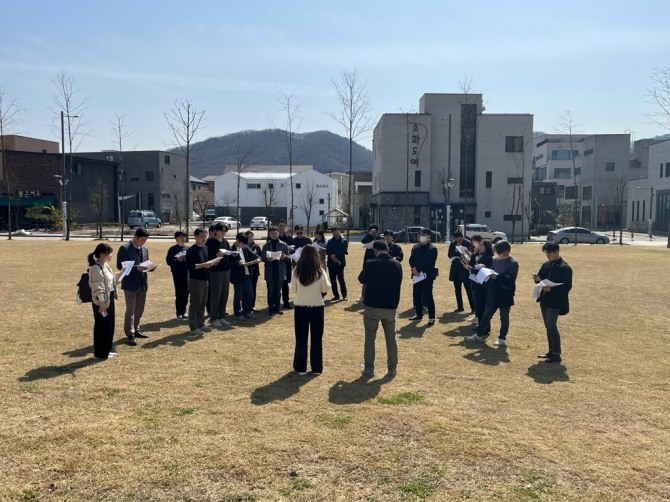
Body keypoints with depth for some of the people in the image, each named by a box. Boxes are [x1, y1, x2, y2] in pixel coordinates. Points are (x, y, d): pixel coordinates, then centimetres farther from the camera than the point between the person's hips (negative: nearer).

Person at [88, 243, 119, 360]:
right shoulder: (96, 268, -18)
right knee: (102, 326, 0)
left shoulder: (106, 265, 11)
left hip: (109, 299, 10)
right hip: (101, 301, -10)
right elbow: (98, 287, -23)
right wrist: (102, 302, -26)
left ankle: (107, 350, 27)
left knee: (109, 325, 16)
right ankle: (100, 353, 10)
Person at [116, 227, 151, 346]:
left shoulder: (145, 250, 13)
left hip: (142, 283, 7)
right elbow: (120, 265, -14)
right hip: (130, 284, -7)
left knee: (139, 309, 15)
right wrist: (136, 267, -24)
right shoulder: (124, 248, -9)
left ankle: (136, 329, 29)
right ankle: (130, 335, 0)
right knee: (130, 310, -4)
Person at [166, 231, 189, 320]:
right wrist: (178, 260, -20)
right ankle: (179, 313, 5)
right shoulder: (172, 249, -2)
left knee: (186, 293, 8)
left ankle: (184, 312, 21)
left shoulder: (188, 249, 9)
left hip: (187, 274, 4)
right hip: (177, 274, -4)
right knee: (179, 293, -1)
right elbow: (169, 261, -7)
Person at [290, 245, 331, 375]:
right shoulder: (320, 271, -10)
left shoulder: (296, 271, -6)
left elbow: (293, 290, 1)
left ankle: (301, 368, 15)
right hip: (317, 308, -1)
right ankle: (316, 368, 15)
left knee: (301, 339, 11)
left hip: (300, 308, 1)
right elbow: (325, 289, -3)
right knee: (317, 338, 11)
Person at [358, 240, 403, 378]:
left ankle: (369, 368, 13)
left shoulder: (370, 264, -12)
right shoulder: (397, 264, -2)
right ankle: (392, 368, 18)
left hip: (372, 306, -3)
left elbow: (362, 279, 5)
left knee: (370, 338, 8)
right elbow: (398, 283, 10)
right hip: (390, 306, 3)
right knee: (391, 338, 12)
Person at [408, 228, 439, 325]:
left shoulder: (432, 249, -6)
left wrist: (422, 272, -15)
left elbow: (431, 263, -12)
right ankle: (418, 314, 26)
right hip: (417, 275, 6)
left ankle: (431, 318, 0)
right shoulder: (415, 247, 10)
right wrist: (414, 269, -13)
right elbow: (411, 259, 4)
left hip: (427, 275, -6)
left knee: (428, 296, -6)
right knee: (416, 295, 12)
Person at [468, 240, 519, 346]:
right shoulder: (496, 259, 8)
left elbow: (511, 279, -19)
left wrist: (498, 277, -28)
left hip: (505, 294, -6)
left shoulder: (513, 263, -11)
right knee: (486, 314, 12)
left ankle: (502, 338, 18)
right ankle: (479, 334, 21)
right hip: (493, 292, 6)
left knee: (504, 317, 7)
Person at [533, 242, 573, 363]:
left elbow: (567, 286, -17)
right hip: (544, 300, 8)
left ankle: (556, 354, -2)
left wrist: (551, 289, -26)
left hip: (555, 302, -8)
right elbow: (542, 279, 17)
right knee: (548, 326, 13)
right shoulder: (546, 265, 10)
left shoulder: (564, 268, -13)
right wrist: (538, 279, -7)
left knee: (551, 326, -10)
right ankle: (551, 351, 23)